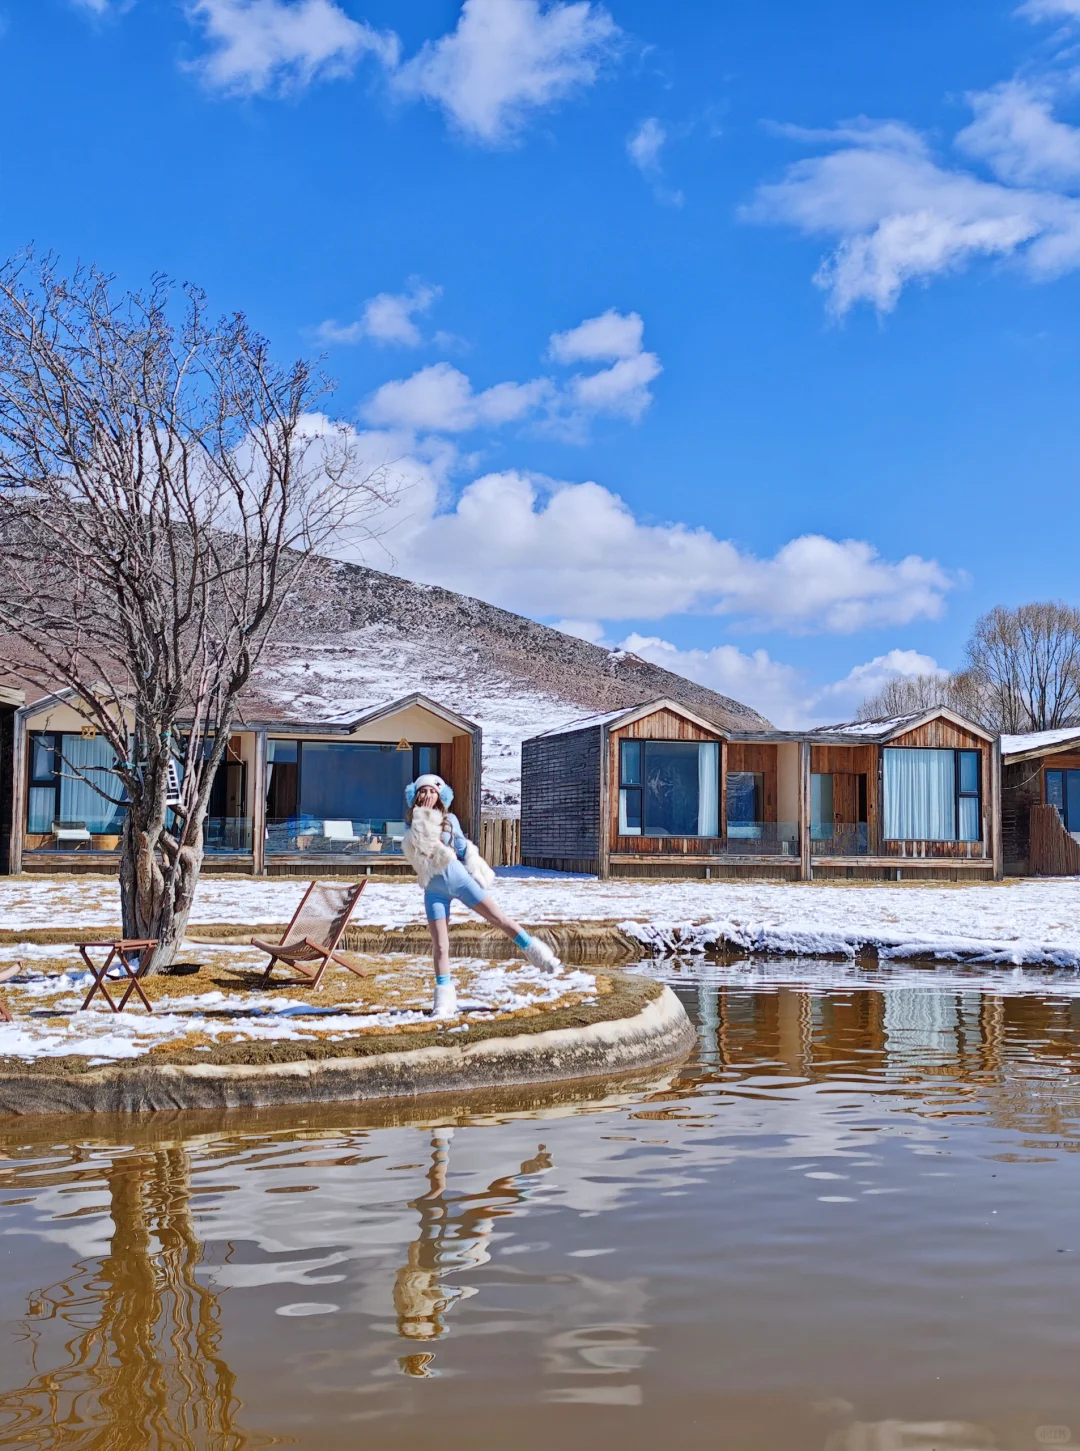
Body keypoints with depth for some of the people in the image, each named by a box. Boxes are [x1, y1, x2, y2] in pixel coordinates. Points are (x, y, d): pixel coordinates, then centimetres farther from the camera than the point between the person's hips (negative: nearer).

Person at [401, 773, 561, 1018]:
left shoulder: (450, 819, 4)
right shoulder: (411, 824, 5)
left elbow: (464, 850, 12)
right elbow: (413, 848, -14)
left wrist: (477, 873, 10)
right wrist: (422, 819, -16)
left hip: (459, 879, 0)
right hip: (434, 890, 0)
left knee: (500, 919, 0)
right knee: (439, 945, -3)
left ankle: (537, 953, 15)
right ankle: (444, 1000, 3)